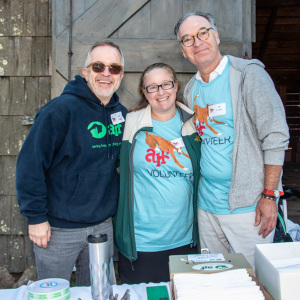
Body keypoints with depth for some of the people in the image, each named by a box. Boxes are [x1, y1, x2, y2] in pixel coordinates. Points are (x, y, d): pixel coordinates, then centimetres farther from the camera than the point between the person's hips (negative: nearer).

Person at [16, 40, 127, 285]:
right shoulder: (61, 109, -17)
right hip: (58, 229, -5)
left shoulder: (121, 113, 3)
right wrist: (36, 217, -15)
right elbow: (30, 163, -17)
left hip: (103, 226, 5)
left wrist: (117, 207, 9)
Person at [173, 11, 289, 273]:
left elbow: (276, 136, -12)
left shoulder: (248, 74, -9)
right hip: (206, 203, 6)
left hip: (247, 203, -5)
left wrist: (269, 196, -15)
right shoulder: (191, 89, 9)